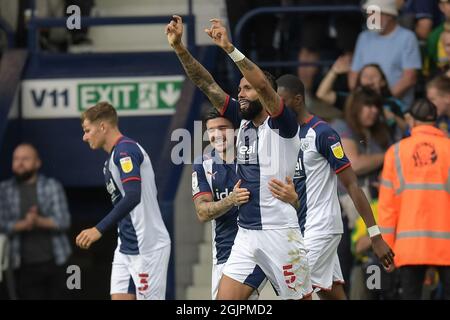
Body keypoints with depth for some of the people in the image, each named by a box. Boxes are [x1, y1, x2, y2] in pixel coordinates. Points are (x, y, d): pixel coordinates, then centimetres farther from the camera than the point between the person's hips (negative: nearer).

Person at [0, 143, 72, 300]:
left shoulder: (53, 186, 3)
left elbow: (63, 221, -6)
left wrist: (39, 221, -23)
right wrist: (23, 224, -21)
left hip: (53, 261, 1)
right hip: (25, 265, -1)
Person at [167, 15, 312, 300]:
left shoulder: (282, 124, -8)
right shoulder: (243, 121, 10)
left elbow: (263, 84, -26)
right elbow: (206, 84, 6)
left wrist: (230, 48, -33)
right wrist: (179, 47, -4)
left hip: (280, 233, -7)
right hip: (246, 234, 7)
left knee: (300, 298, 1)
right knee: (225, 299, 0)